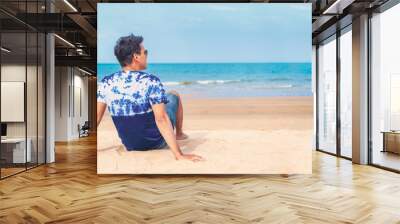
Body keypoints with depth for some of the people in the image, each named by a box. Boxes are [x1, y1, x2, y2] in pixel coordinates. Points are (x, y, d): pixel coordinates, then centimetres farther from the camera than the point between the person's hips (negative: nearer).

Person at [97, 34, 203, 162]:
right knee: (174, 96, 18)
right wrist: (179, 155, -29)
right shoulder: (151, 82, -24)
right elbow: (161, 119, -30)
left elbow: (96, 117, -5)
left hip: (130, 146, 4)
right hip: (156, 142, -4)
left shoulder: (105, 83, -10)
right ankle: (179, 134, 40)